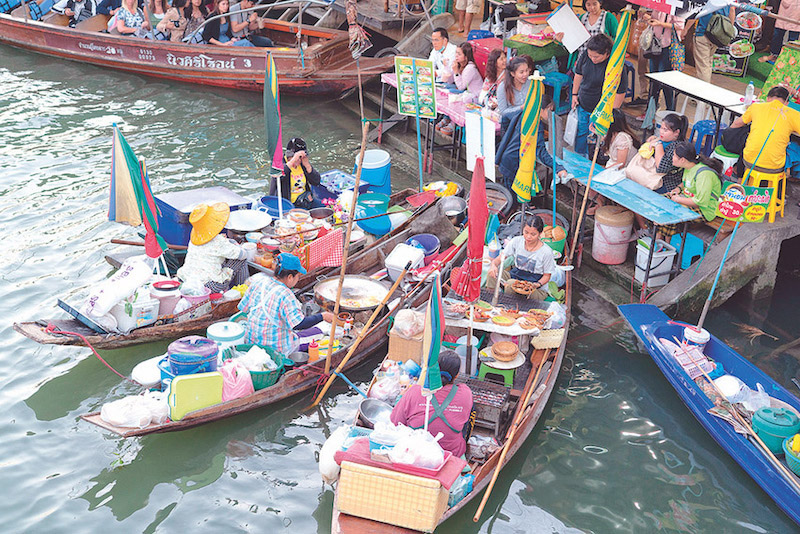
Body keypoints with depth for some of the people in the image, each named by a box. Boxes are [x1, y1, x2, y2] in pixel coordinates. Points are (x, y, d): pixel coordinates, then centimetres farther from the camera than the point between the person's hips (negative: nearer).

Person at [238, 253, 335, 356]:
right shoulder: (286, 295, -25)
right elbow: (299, 324, -28)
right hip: (275, 348, -8)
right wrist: (322, 316, -17)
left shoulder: (259, 280, -6)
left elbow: (244, 308, 3)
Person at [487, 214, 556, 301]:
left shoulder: (546, 252, -12)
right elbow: (500, 258, -2)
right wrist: (494, 265, -27)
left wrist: (538, 284, -25)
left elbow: (547, 275, -3)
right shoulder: (516, 241, -3)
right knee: (492, 274, -23)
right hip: (515, 276, 4)